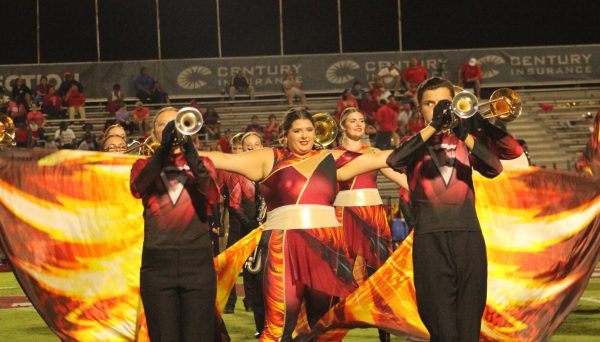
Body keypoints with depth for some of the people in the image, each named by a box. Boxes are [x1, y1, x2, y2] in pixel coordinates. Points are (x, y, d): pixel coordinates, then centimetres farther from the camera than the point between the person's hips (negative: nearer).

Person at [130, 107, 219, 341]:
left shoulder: (202, 163, 13)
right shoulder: (144, 165, 13)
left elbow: (212, 197, -7)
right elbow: (137, 189, -11)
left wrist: (191, 154, -18)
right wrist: (164, 149, -20)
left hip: (198, 260, 0)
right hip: (158, 262, 0)